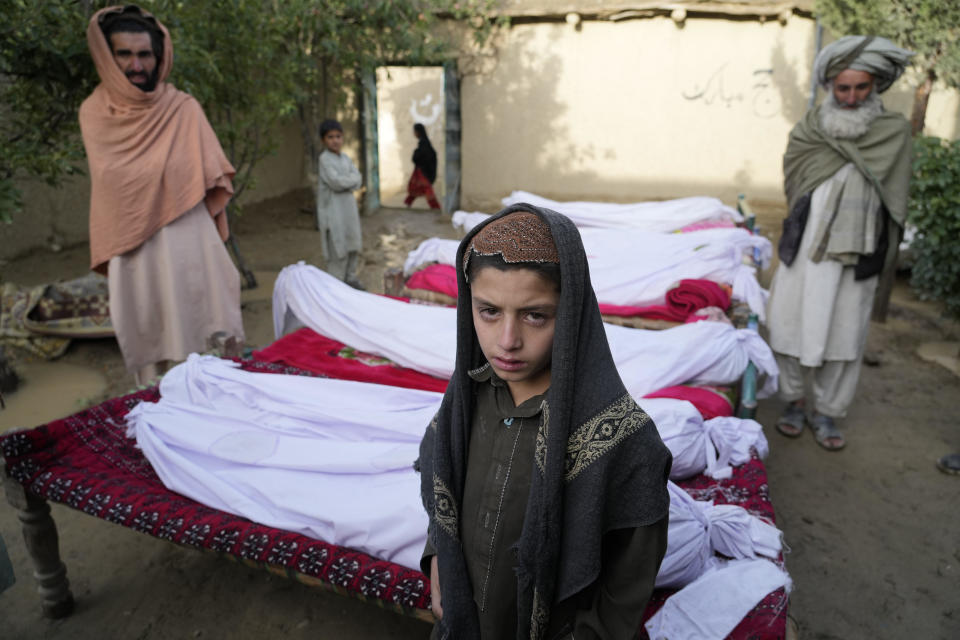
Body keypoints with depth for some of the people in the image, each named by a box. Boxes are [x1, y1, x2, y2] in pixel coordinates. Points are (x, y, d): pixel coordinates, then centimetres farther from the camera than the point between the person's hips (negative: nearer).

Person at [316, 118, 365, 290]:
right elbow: (336, 182, -20)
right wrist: (353, 179, -6)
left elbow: (358, 180, 5)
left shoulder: (345, 158, 12)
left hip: (349, 205, 7)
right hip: (333, 208, -7)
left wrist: (346, 182, -13)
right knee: (338, 248, -6)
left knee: (353, 245, 12)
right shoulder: (325, 159, -10)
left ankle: (350, 278, 26)